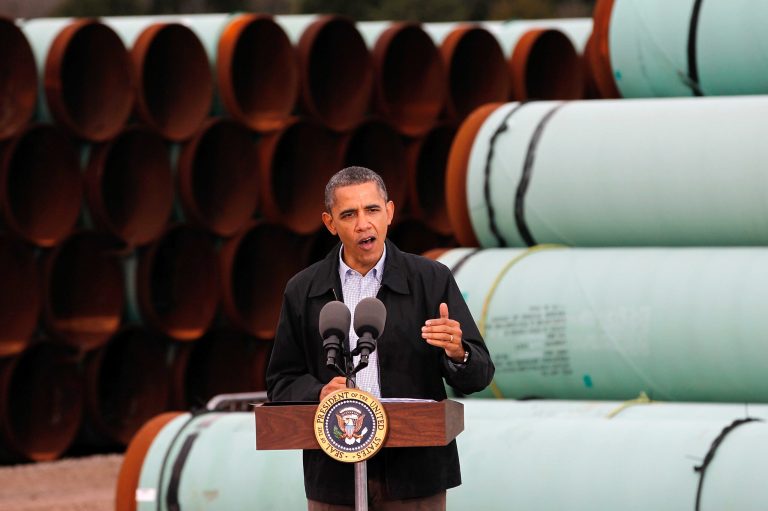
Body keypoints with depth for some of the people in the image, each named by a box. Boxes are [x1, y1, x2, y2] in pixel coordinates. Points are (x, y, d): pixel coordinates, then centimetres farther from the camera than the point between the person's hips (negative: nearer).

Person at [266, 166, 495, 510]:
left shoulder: (431, 280, 3)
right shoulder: (303, 291, 7)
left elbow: (479, 375, 2)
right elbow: (281, 383, 8)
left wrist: (457, 353, -20)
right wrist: (319, 393, -13)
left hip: (415, 471, -1)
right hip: (334, 477, 1)